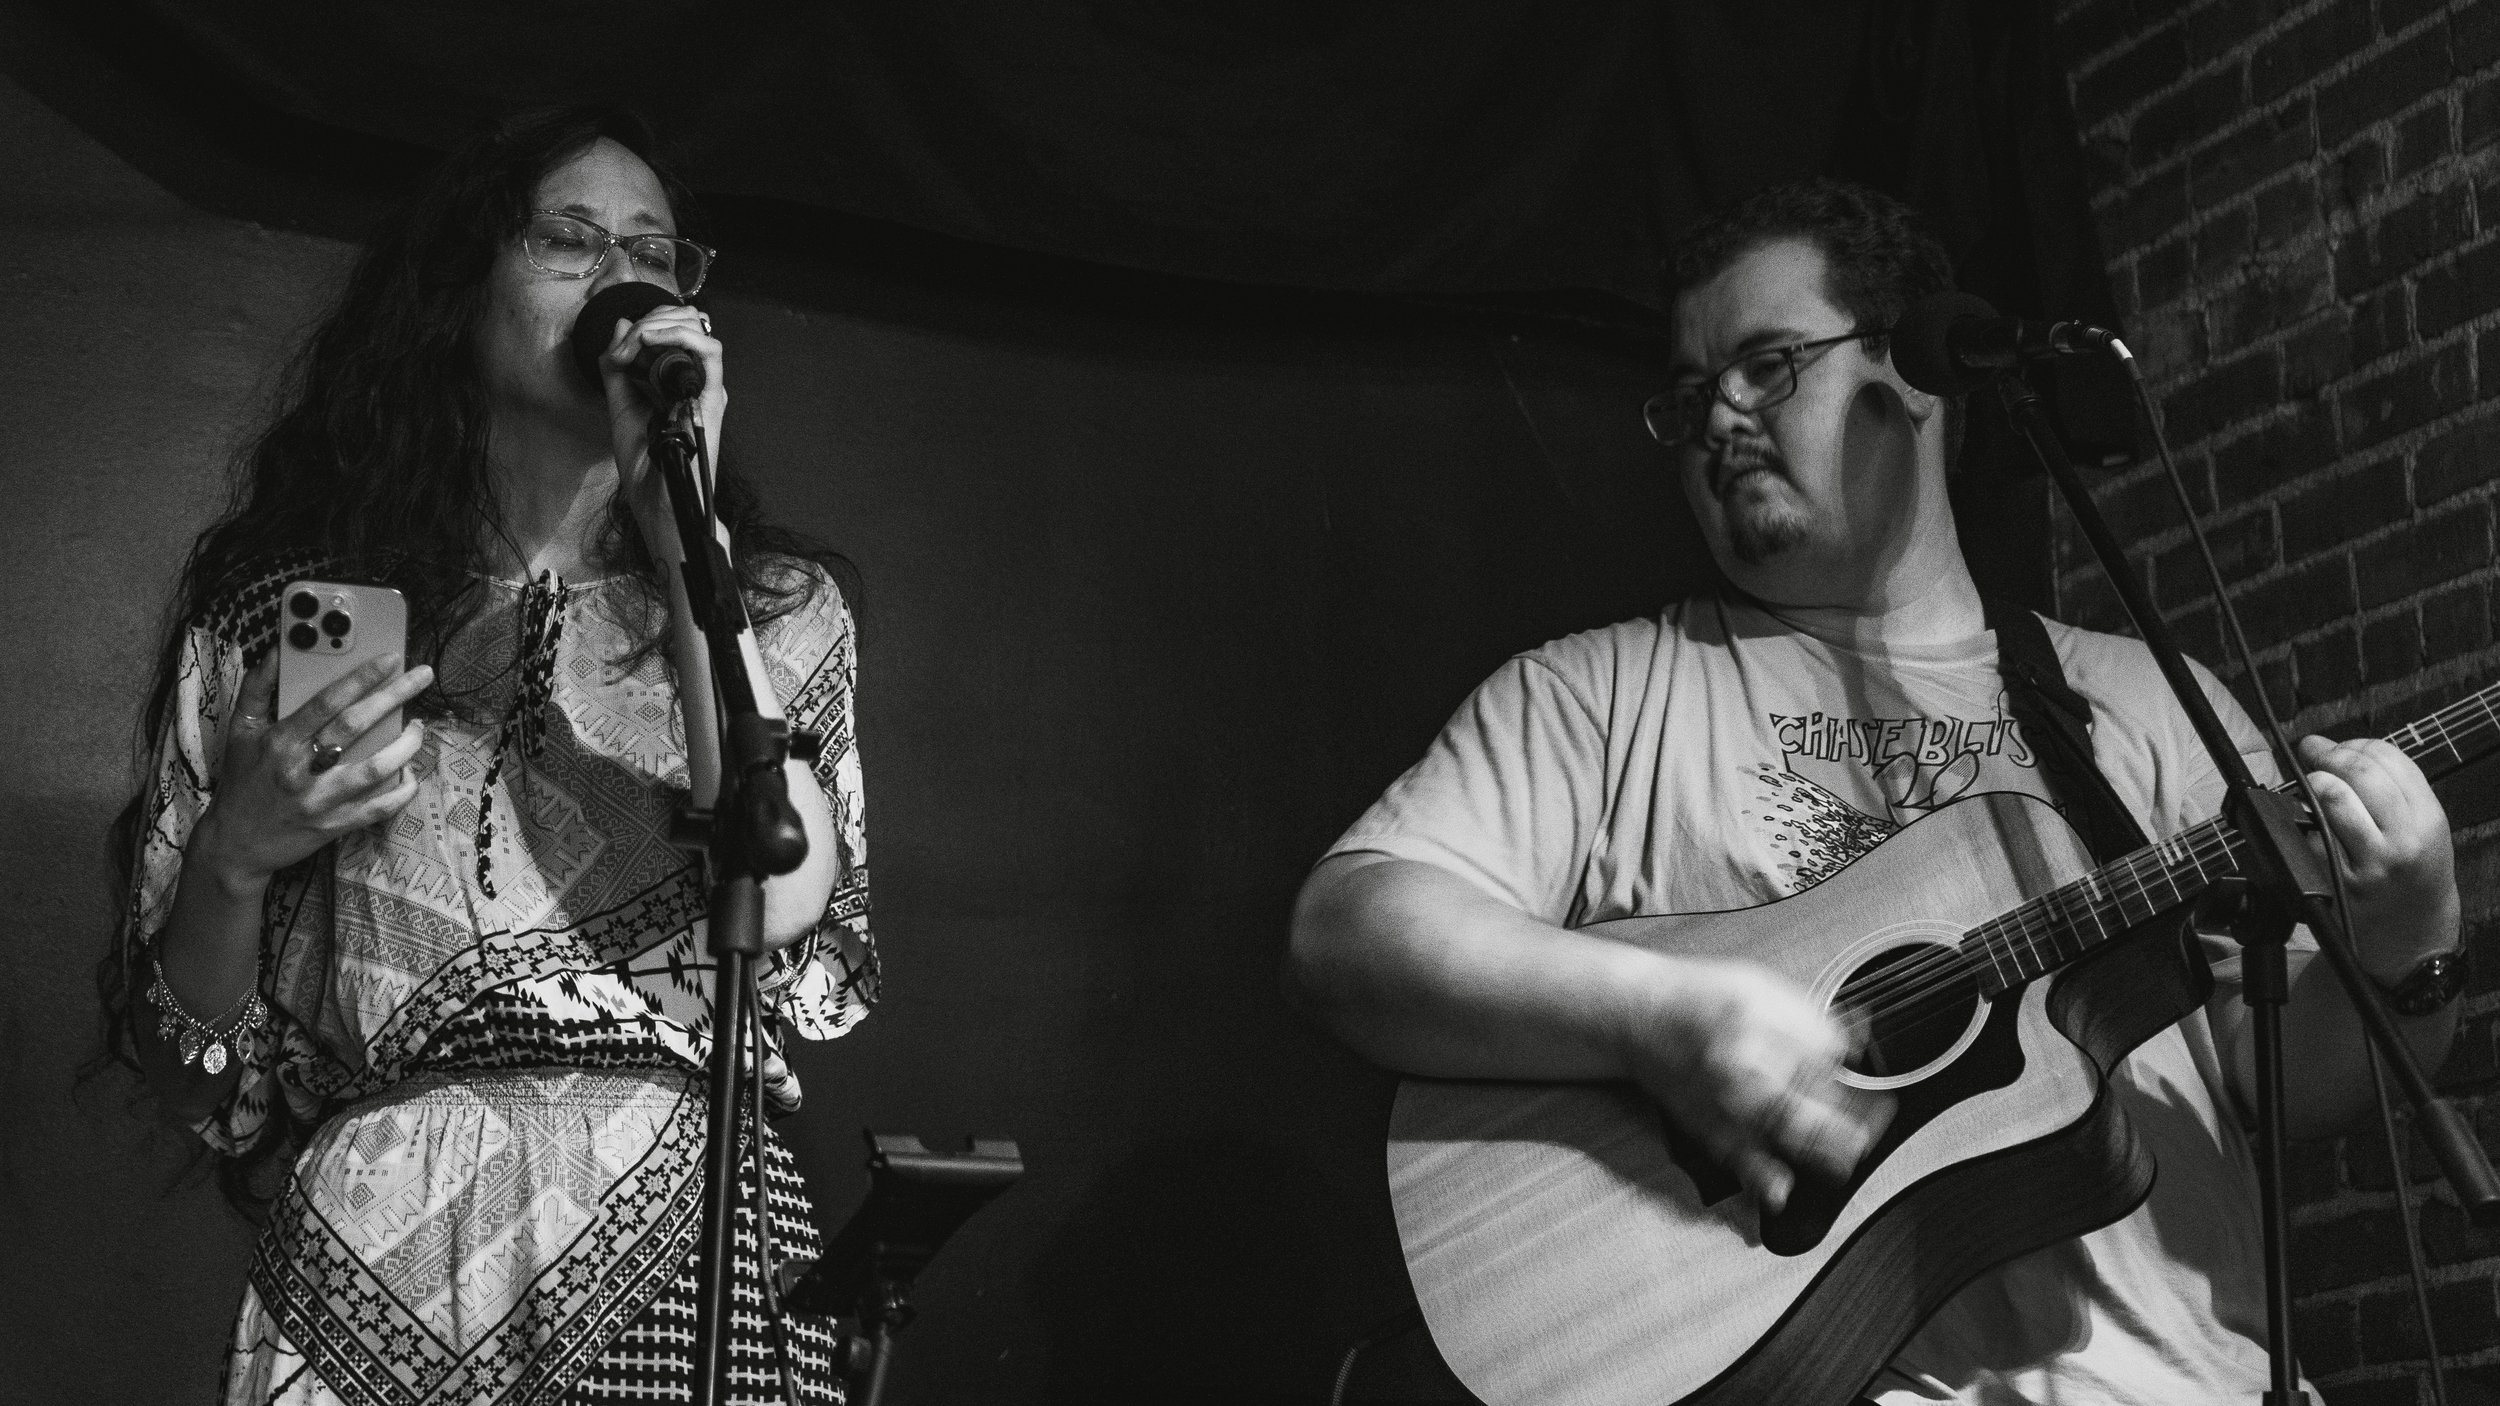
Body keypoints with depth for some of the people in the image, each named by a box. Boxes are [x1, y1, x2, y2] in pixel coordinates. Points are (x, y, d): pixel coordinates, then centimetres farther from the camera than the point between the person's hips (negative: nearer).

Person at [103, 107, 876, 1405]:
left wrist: (680, 527, -11)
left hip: (686, 1256, 0)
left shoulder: (775, 604, 8)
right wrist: (234, 858, -11)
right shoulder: (280, 603, 7)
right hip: (367, 1280, 0)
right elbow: (196, 1077, 8)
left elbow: (791, 923, -12)